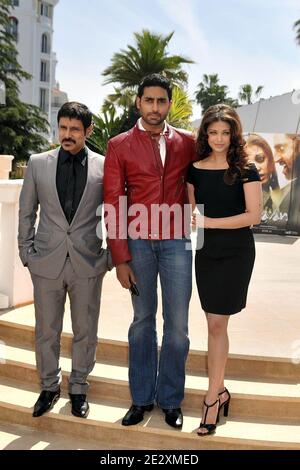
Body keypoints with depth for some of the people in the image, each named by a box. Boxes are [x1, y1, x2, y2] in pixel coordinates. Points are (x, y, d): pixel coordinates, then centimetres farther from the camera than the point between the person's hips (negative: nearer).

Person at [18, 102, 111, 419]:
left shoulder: (104, 166, -1)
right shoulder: (38, 163, 2)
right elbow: (26, 211, 9)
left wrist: (111, 256, 2)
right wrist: (26, 252, 4)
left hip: (89, 262, -1)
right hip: (47, 261, 1)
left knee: (85, 331, 11)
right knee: (46, 330, 12)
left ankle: (78, 388, 32)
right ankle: (49, 386, 33)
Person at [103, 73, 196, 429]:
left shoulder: (187, 143, 6)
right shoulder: (119, 146, 1)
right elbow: (113, 203, -2)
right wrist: (120, 258, -6)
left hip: (176, 241, 1)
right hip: (138, 242, -1)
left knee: (177, 324, 4)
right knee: (143, 320, 10)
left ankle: (170, 399, 21)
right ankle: (141, 397, 24)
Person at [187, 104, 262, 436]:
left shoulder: (245, 170, -6)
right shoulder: (195, 169, 5)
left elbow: (254, 215, -11)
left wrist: (209, 222, -16)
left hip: (236, 254, -3)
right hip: (206, 252, 4)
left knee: (216, 324, -3)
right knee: (215, 324, 10)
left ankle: (212, 397, 9)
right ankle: (220, 390, 24)